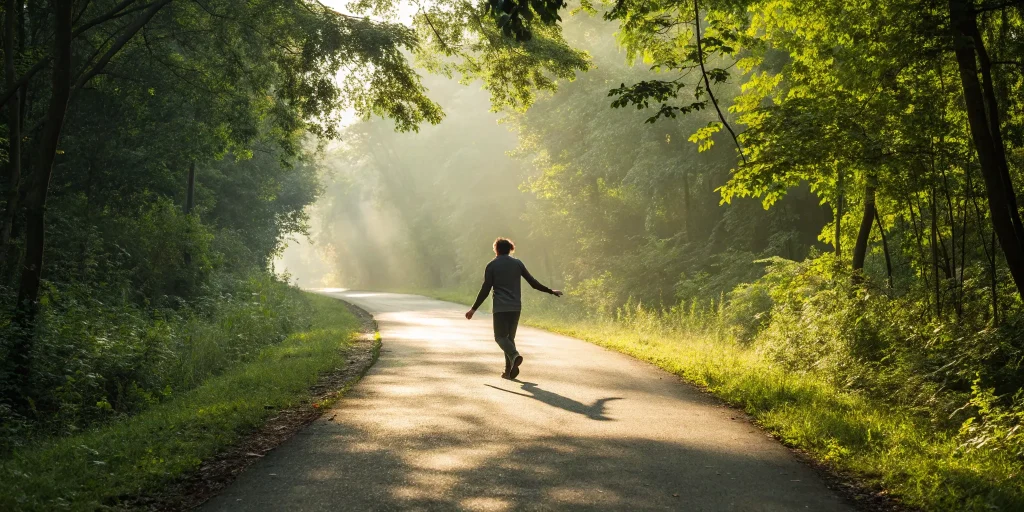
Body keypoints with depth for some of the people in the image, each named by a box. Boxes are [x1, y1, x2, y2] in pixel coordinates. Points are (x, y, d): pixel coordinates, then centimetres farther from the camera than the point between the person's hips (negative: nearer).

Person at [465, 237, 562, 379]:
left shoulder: (492, 265, 0)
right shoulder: (517, 263, 8)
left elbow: (485, 290, -5)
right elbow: (533, 282, 8)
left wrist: (474, 309, -1)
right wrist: (551, 291, 20)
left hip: (500, 307, -4)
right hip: (516, 307, 4)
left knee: (500, 337, 1)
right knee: (510, 337, 14)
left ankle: (515, 355, -28)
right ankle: (509, 370, 6)